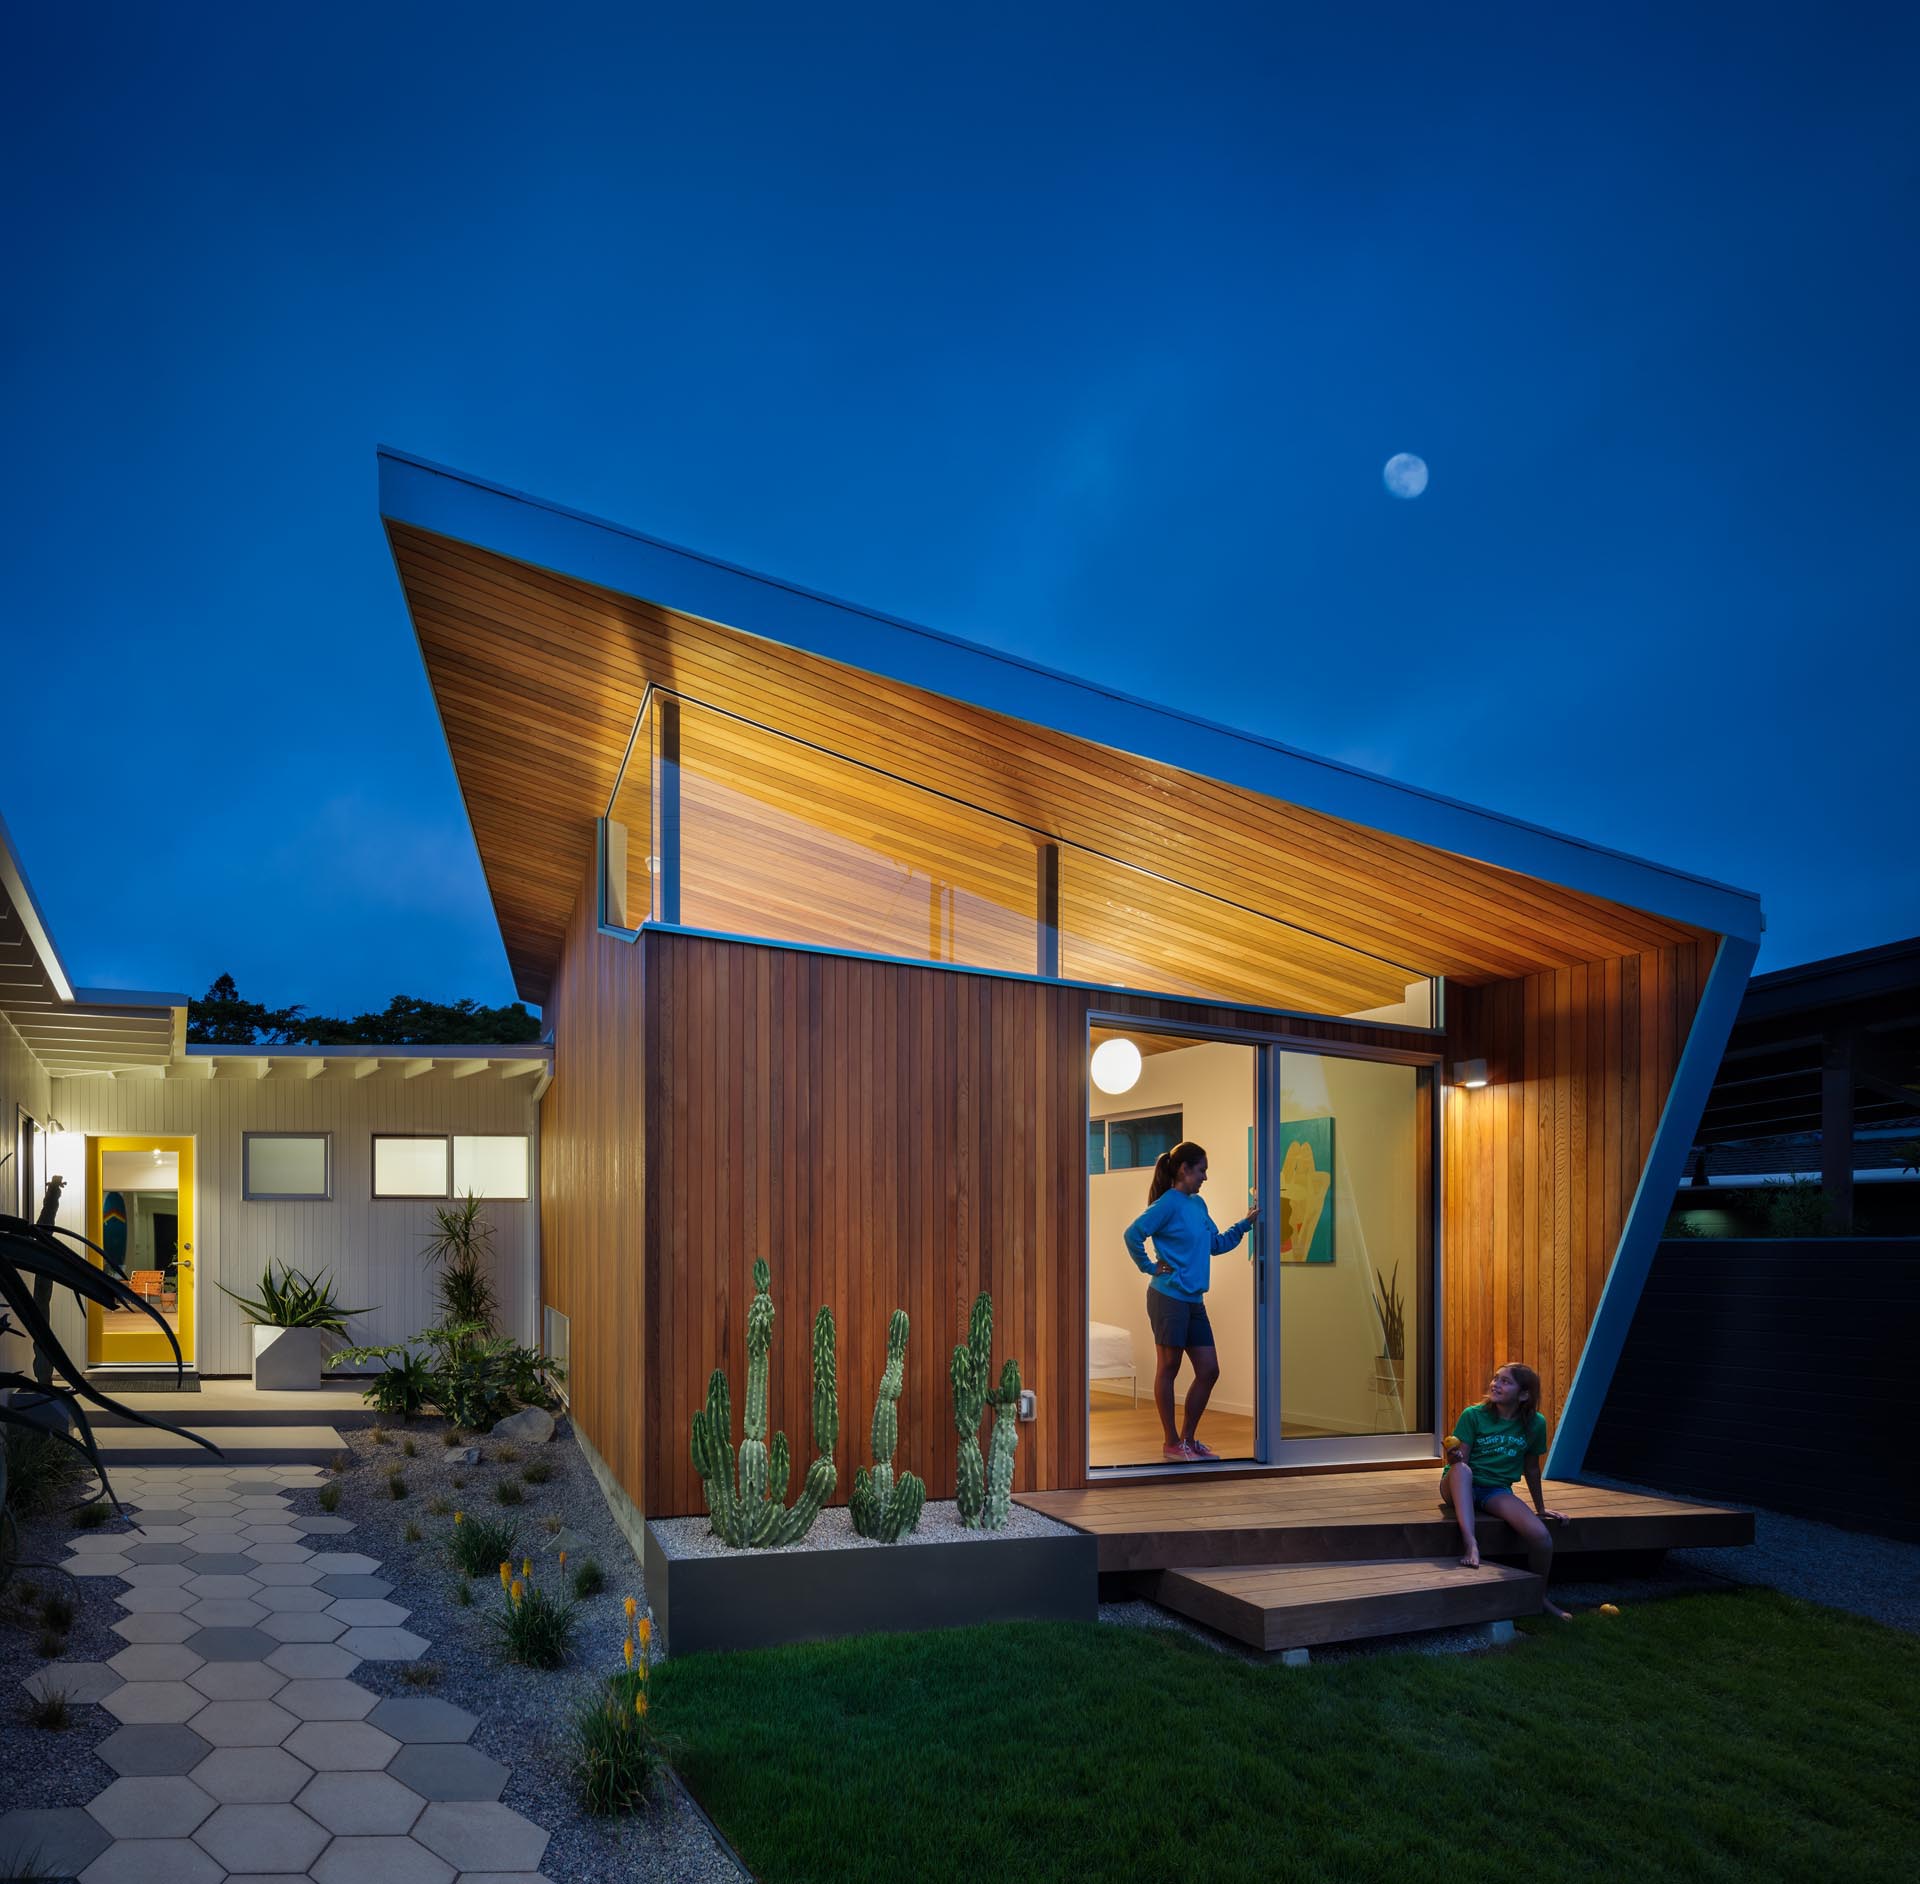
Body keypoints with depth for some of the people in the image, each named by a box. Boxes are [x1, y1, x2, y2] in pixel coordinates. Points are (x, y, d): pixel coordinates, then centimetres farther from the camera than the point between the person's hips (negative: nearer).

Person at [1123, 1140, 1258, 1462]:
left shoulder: (1198, 1204, 14)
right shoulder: (1169, 1203, -12)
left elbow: (1216, 1244, 21)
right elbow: (1133, 1234, -21)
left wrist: (1245, 1223, 15)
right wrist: (1149, 1267, -13)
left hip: (1193, 1300, 8)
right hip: (1168, 1298, -8)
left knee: (1208, 1370, 8)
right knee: (1168, 1368, 3)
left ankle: (1188, 1438, 21)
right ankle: (1171, 1443, 13)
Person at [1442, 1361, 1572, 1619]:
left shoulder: (1535, 1423, 1)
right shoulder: (1473, 1416, -8)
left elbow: (1531, 1468, 13)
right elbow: (1461, 1461, -10)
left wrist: (1540, 1508, 19)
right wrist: (1454, 1457, -33)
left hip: (1497, 1491, 2)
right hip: (1461, 1489, -2)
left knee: (1541, 1536, -23)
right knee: (1460, 1468, -39)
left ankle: (1540, 1597, 4)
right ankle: (1470, 1543, -47)